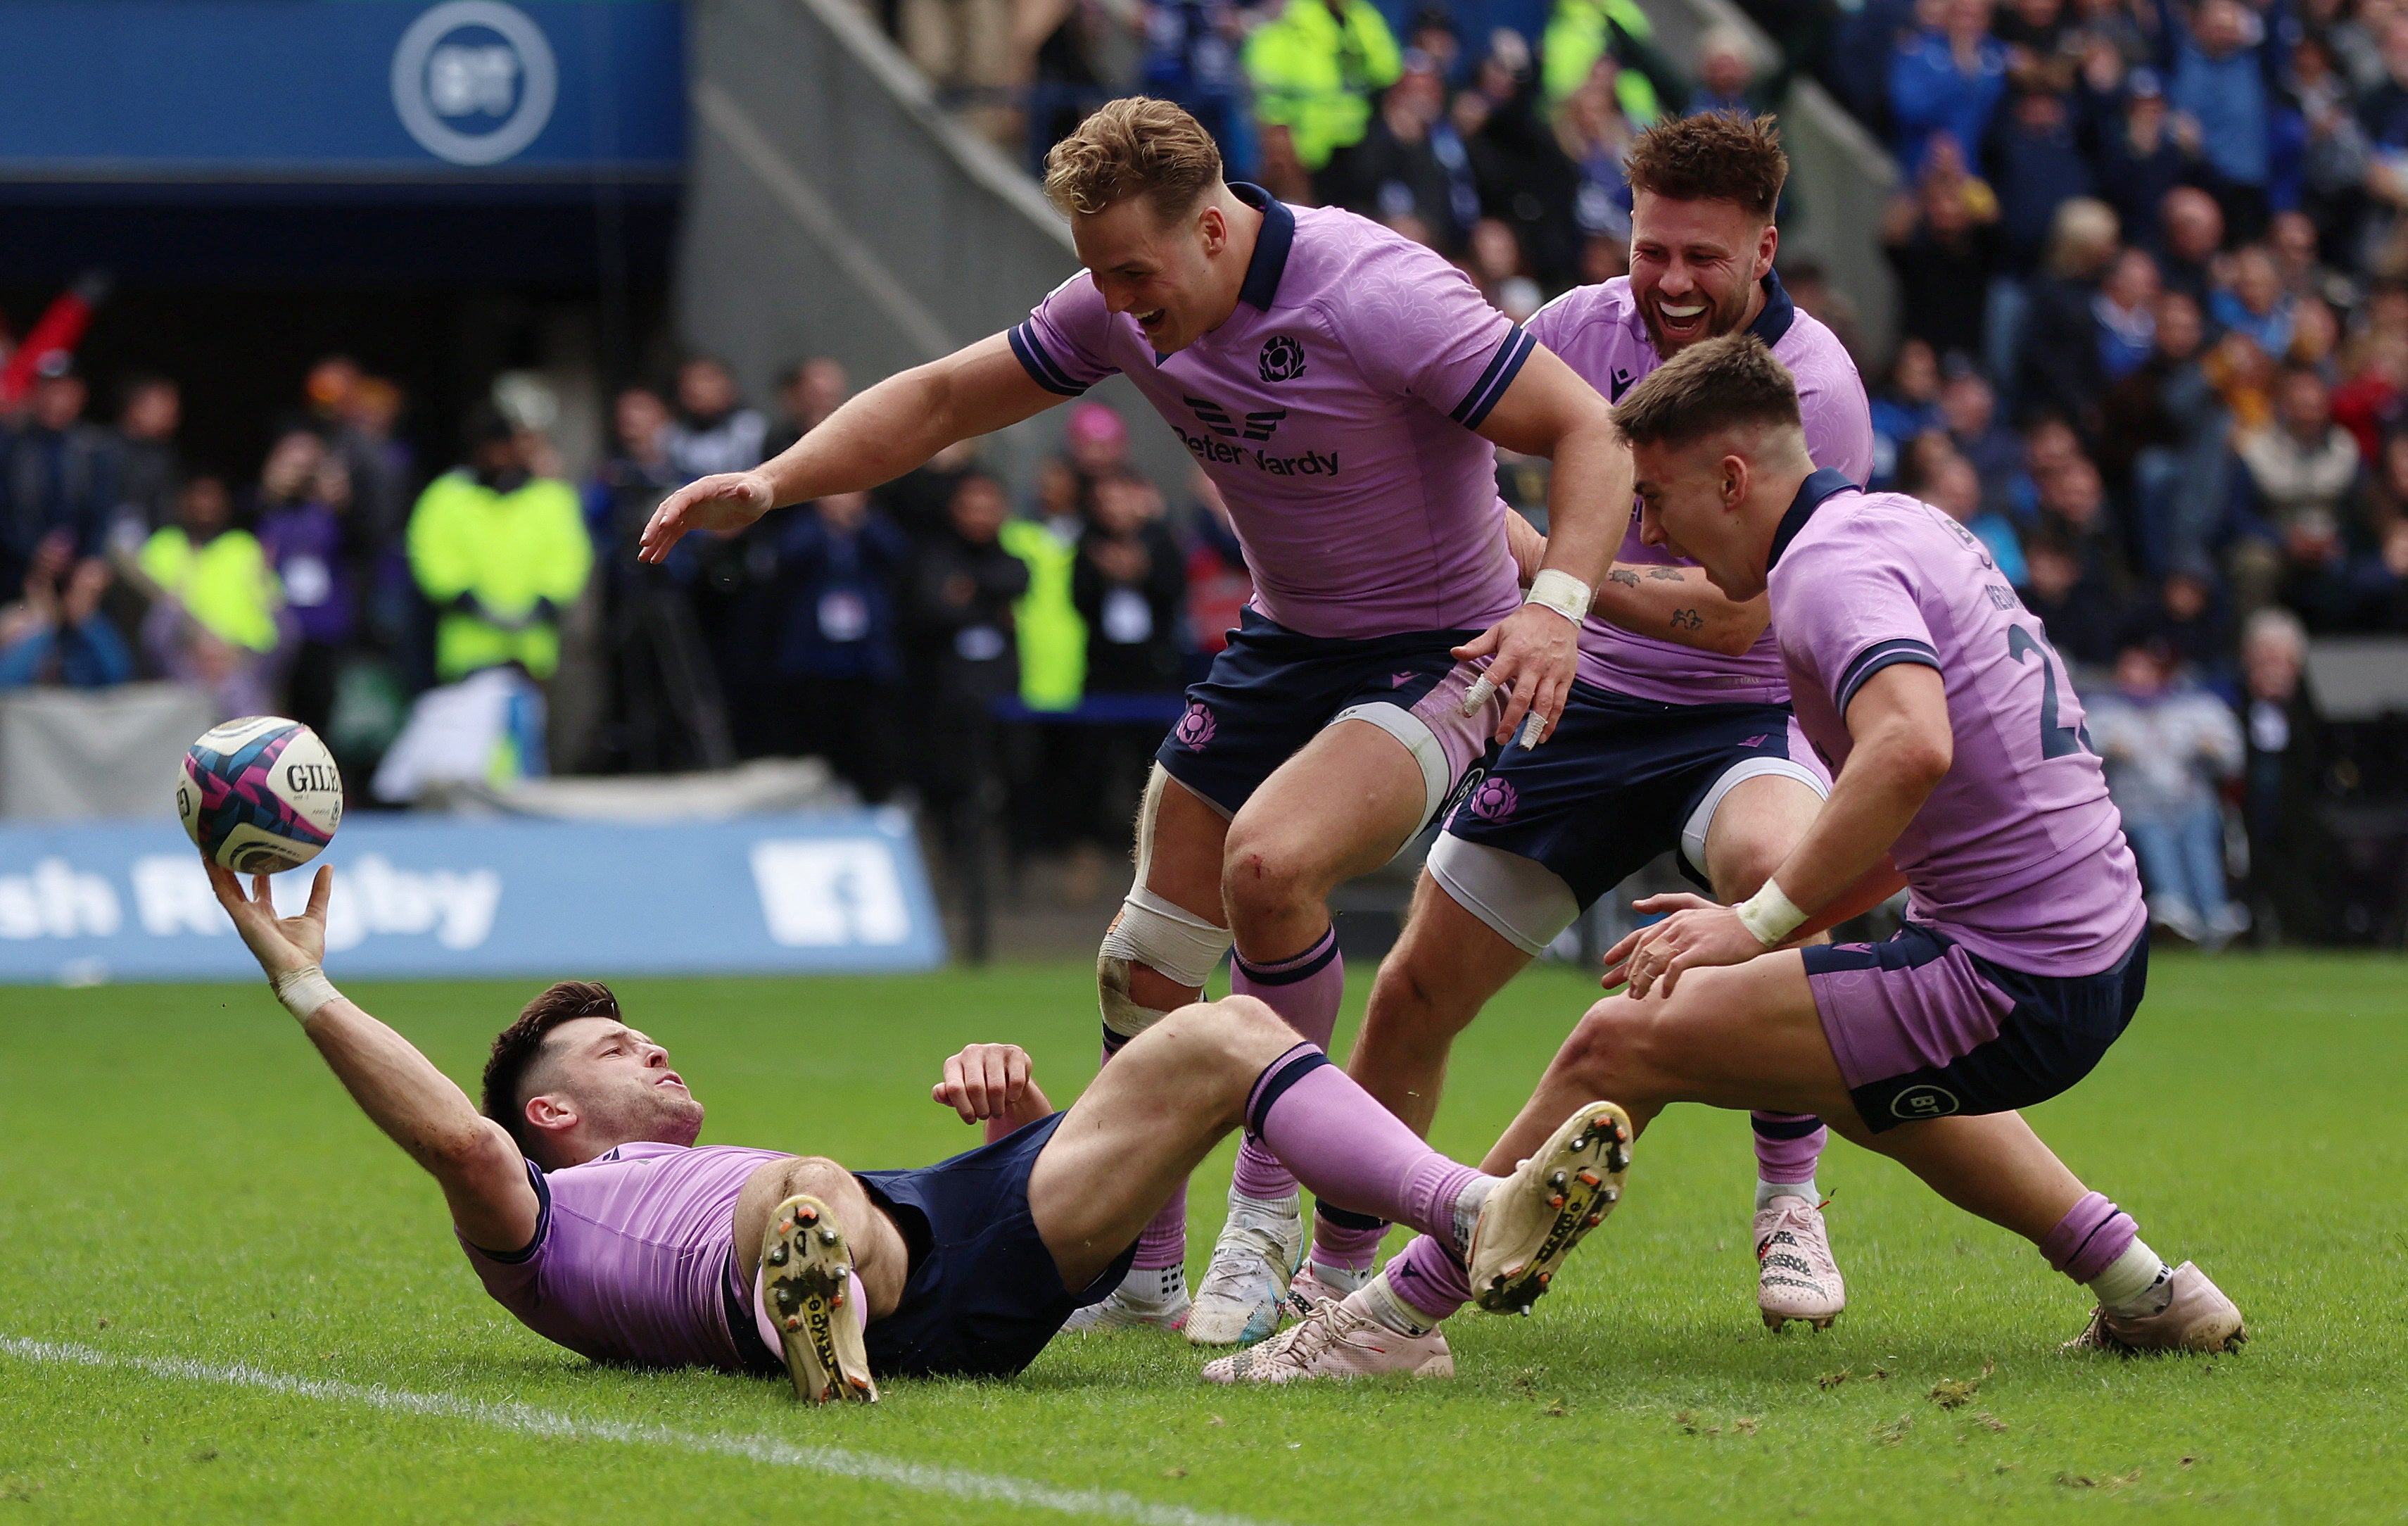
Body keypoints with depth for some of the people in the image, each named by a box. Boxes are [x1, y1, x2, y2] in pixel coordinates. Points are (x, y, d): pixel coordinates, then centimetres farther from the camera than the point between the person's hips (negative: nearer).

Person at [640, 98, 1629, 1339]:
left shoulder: (1376, 296, -27)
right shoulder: (1119, 310, -7)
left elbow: (1589, 430, -24)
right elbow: (942, 399, 4)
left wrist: (1558, 600, -39)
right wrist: (770, 482, -8)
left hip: (1435, 653, -7)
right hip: (1279, 639, 7)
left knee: (1269, 861, -30)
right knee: (1148, 956, 4)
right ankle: (1140, 1271, 21)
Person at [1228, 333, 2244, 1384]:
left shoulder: (1830, 566, -16)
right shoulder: (1905, 525, 14)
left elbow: (1913, 748, -36)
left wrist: (1761, 922, -30)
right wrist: (1776, 923, 17)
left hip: (2012, 988, -10)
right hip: (2103, 949, 10)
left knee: (1621, 1041, -8)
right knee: (1859, 1083, 40)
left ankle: (1396, 1313, -1)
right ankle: (2141, 1290, 38)